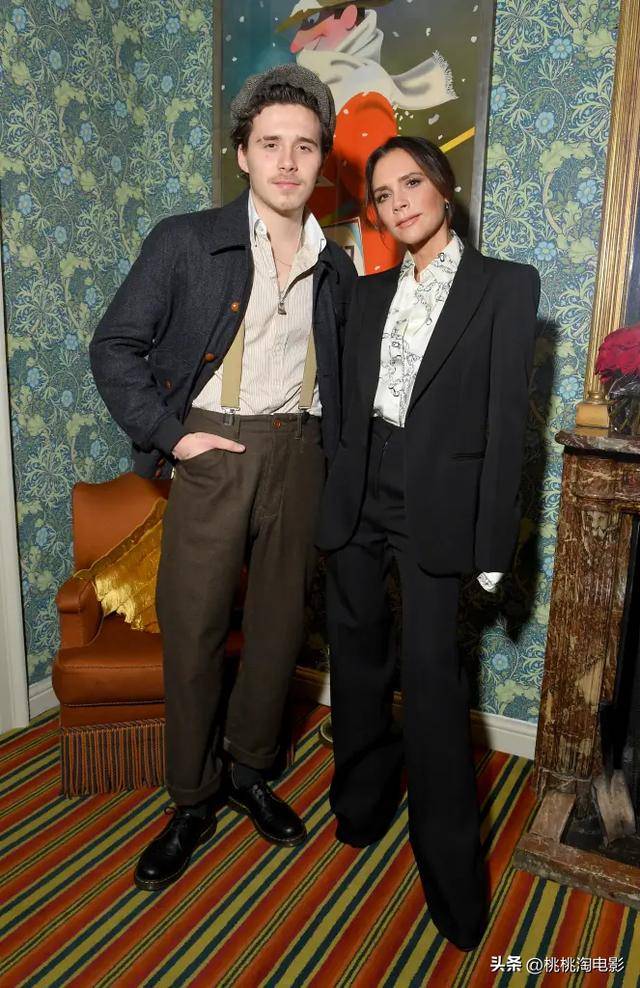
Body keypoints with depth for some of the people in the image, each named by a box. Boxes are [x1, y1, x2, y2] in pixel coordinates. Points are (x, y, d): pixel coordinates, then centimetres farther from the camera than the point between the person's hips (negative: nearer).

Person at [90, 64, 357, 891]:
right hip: (212, 451, -3)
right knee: (192, 632, 3)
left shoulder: (335, 267, 10)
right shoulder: (185, 242, -2)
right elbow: (114, 348, -3)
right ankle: (192, 803, 24)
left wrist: (332, 450, 6)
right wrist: (169, 434, -10)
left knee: (279, 626, 11)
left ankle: (250, 772, 34)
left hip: (298, 457, 4)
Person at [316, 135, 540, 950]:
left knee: (431, 675, -5)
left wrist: (492, 541, -10)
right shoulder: (370, 292, 12)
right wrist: (335, 501, 8)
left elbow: (506, 419, -6)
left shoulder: (506, 285, -1)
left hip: (434, 506, -5)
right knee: (356, 655, 14)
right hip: (357, 499, 5)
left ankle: (452, 877, 15)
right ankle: (363, 800, 39)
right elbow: (348, 403, 11)